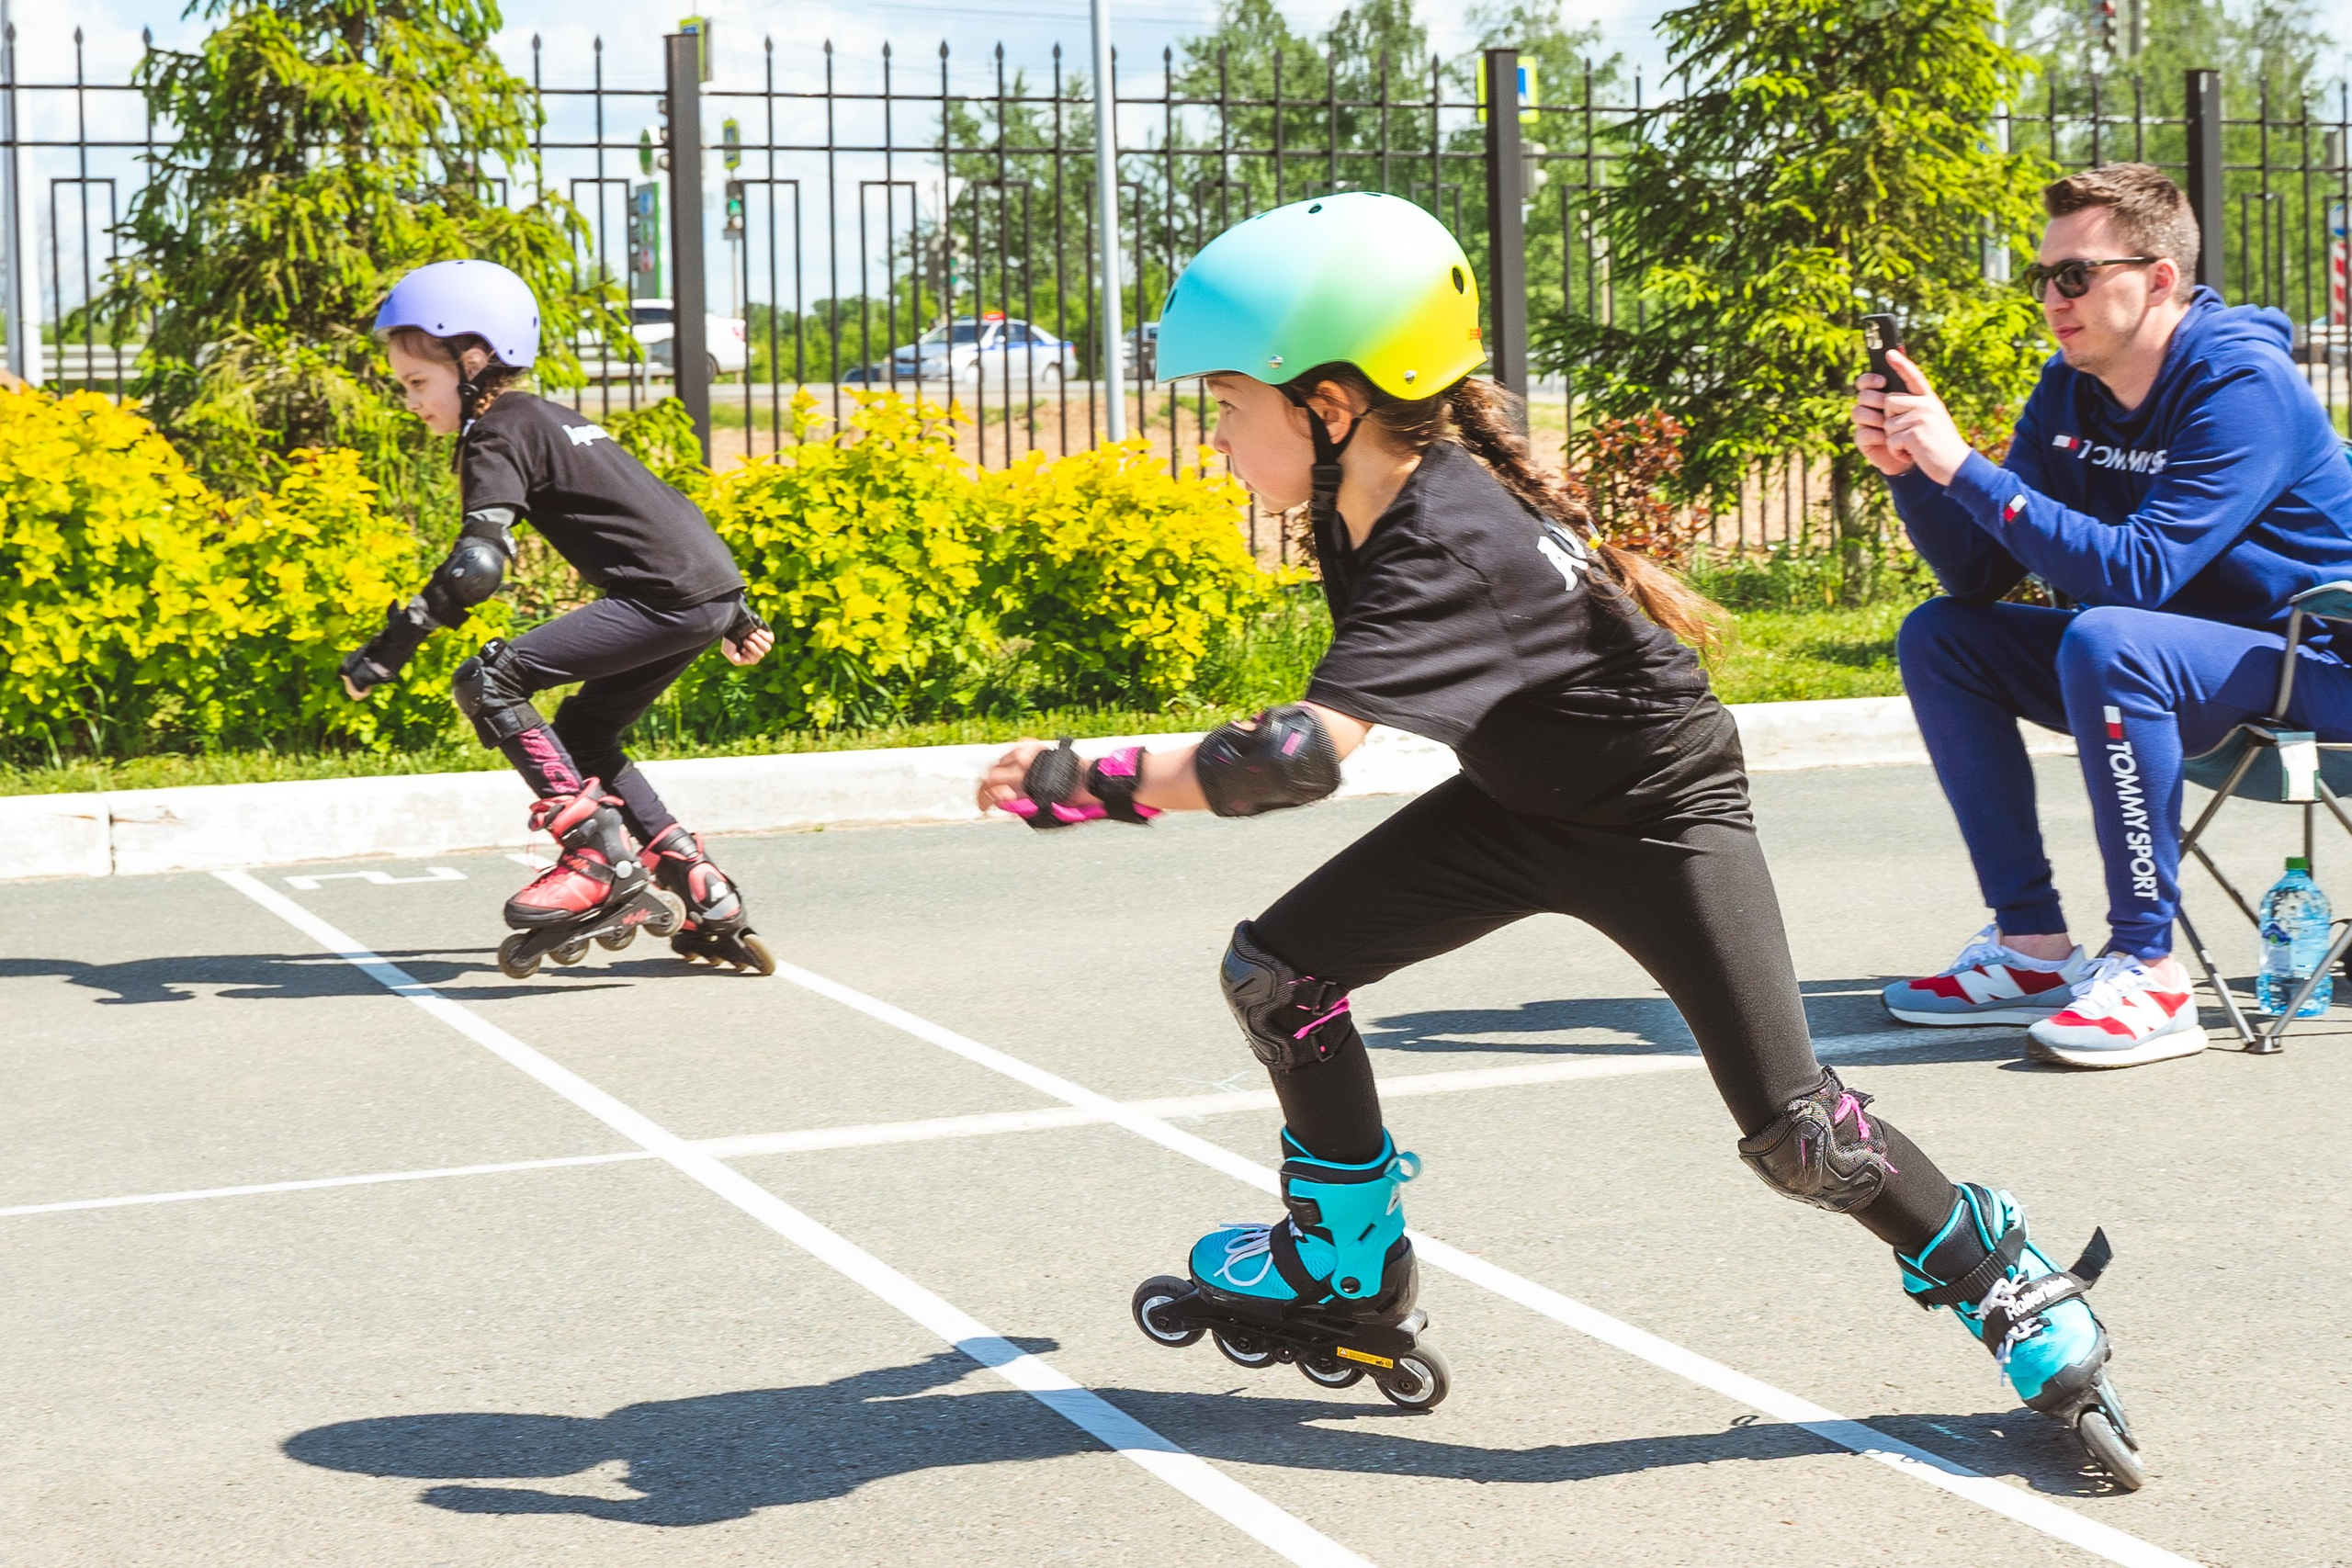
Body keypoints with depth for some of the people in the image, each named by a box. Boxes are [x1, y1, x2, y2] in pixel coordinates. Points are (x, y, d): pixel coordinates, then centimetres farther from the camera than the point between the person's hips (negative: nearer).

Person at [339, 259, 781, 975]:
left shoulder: (498, 436, -6)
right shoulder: (544, 417, 23)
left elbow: (476, 567, -20)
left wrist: (385, 652, -20)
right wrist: (732, 615, 35)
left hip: (667, 595, -10)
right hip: (713, 585, 10)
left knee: (487, 681, -12)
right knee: (581, 739, 19)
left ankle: (601, 851, -13)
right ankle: (710, 900, 16)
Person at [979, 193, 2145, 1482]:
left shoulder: (1449, 548, -37)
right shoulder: (1358, 506, -10)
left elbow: (1306, 754, -49)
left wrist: (1095, 787, -47)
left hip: (1660, 814, -8)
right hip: (1520, 800, 9)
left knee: (1794, 1131, -12)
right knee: (1276, 969, -1)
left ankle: (2015, 1293, 12)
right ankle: (1349, 1265, 18)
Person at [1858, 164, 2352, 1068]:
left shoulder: (2243, 386, -21)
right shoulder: (2069, 394, 2)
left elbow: (2137, 571, -32)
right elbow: (1981, 578, 0)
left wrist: (1964, 467, -32)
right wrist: (1909, 469, -17)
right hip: (2163, 658, 9)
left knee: (2106, 641, -35)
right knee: (1940, 638, 1)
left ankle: (2147, 970, -28)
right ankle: (2033, 948, -3)